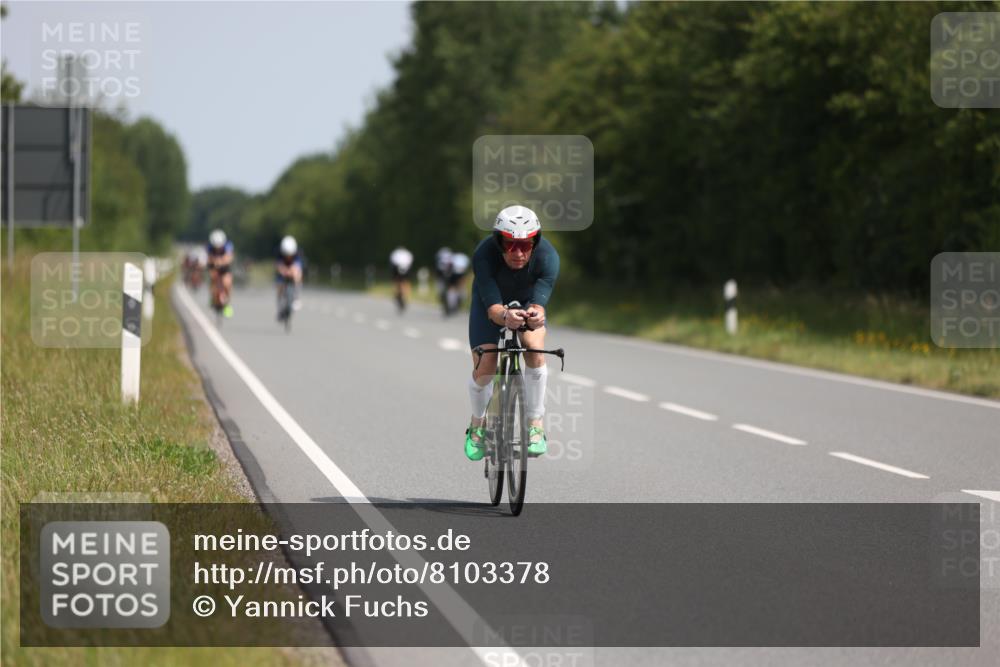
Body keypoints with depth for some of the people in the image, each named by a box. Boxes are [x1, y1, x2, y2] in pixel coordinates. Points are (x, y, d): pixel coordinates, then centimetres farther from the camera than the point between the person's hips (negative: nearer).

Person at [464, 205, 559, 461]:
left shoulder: (547, 256, -35)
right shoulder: (484, 255, -38)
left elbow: (539, 302, -41)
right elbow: (492, 307, -42)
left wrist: (535, 315, -65)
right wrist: (505, 316, -65)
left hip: (526, 301, 1)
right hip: (489, 302, -1)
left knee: (535, 349, -26)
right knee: (484, 368, -13)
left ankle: (536, 424, -11)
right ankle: (478, 423, 18)